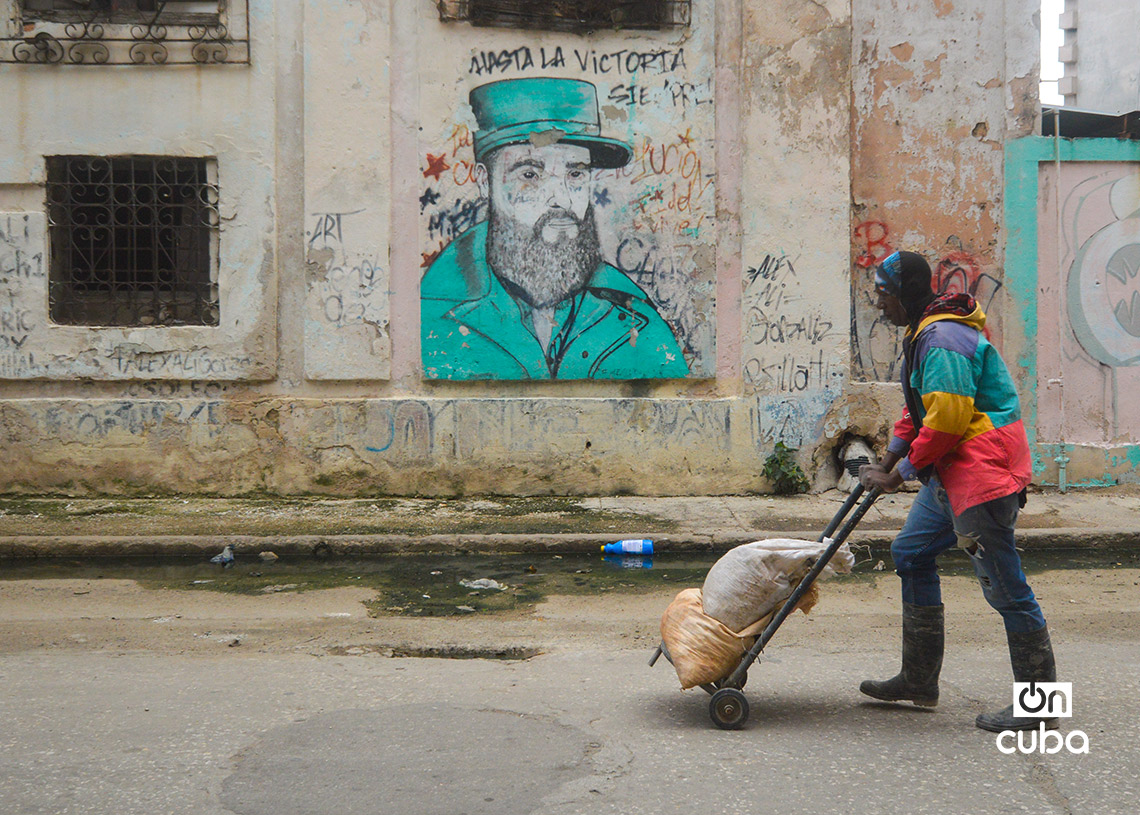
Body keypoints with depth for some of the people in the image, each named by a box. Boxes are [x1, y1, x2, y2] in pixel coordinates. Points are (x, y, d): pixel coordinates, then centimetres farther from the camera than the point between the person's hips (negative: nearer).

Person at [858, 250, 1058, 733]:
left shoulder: (943, 340, -19)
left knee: (1004, 585, -6)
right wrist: (888, 461, 17)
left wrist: (900, 474, -13)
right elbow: (920, 410, 24)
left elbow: (947, 421, -23)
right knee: (911, 553, 17)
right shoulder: (923, 335, 15)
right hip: (951, 474, 12)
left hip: (982, 473, -12)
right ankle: (919, 681, 24)